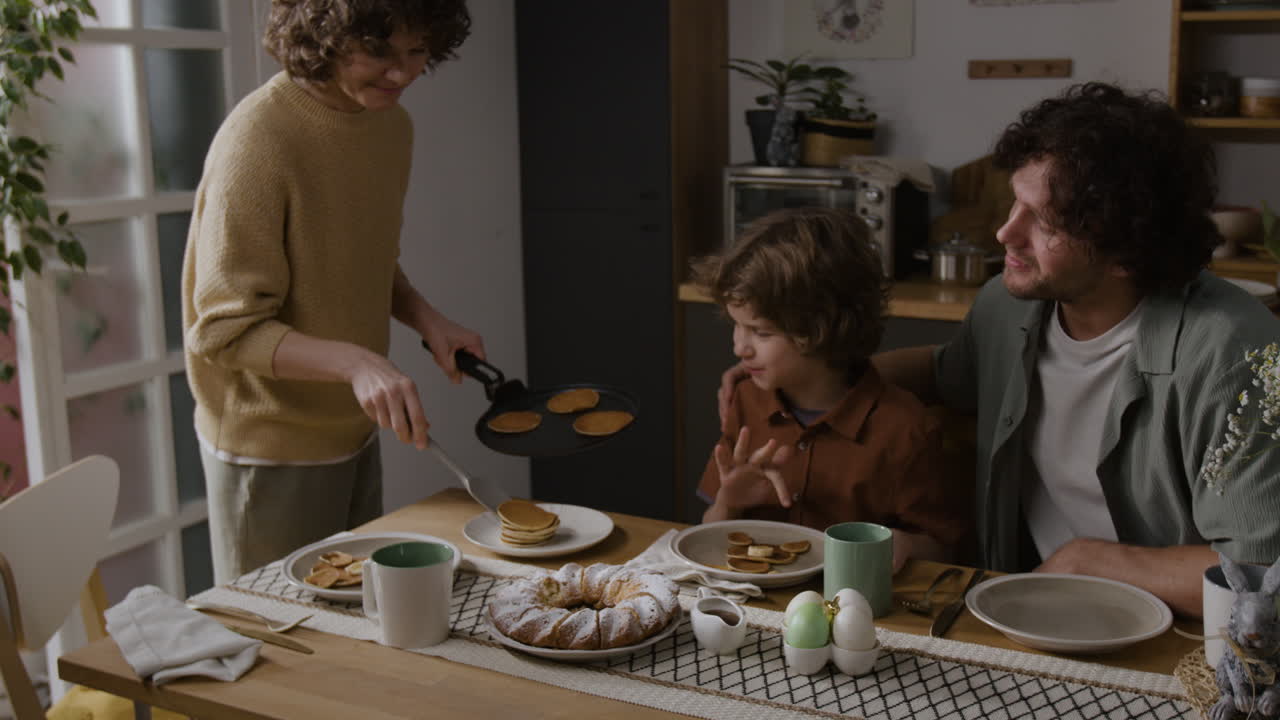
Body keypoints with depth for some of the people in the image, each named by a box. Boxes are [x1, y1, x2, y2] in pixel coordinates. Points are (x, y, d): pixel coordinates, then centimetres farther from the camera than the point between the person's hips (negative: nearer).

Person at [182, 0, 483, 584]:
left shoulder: (392, 125, 3)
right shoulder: (259, 139, -22)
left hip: (355, 430, 7)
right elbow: (225, 330, -23)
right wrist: (355, 361, -35)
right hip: (272, 450, -7)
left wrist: (425, 319, -2)